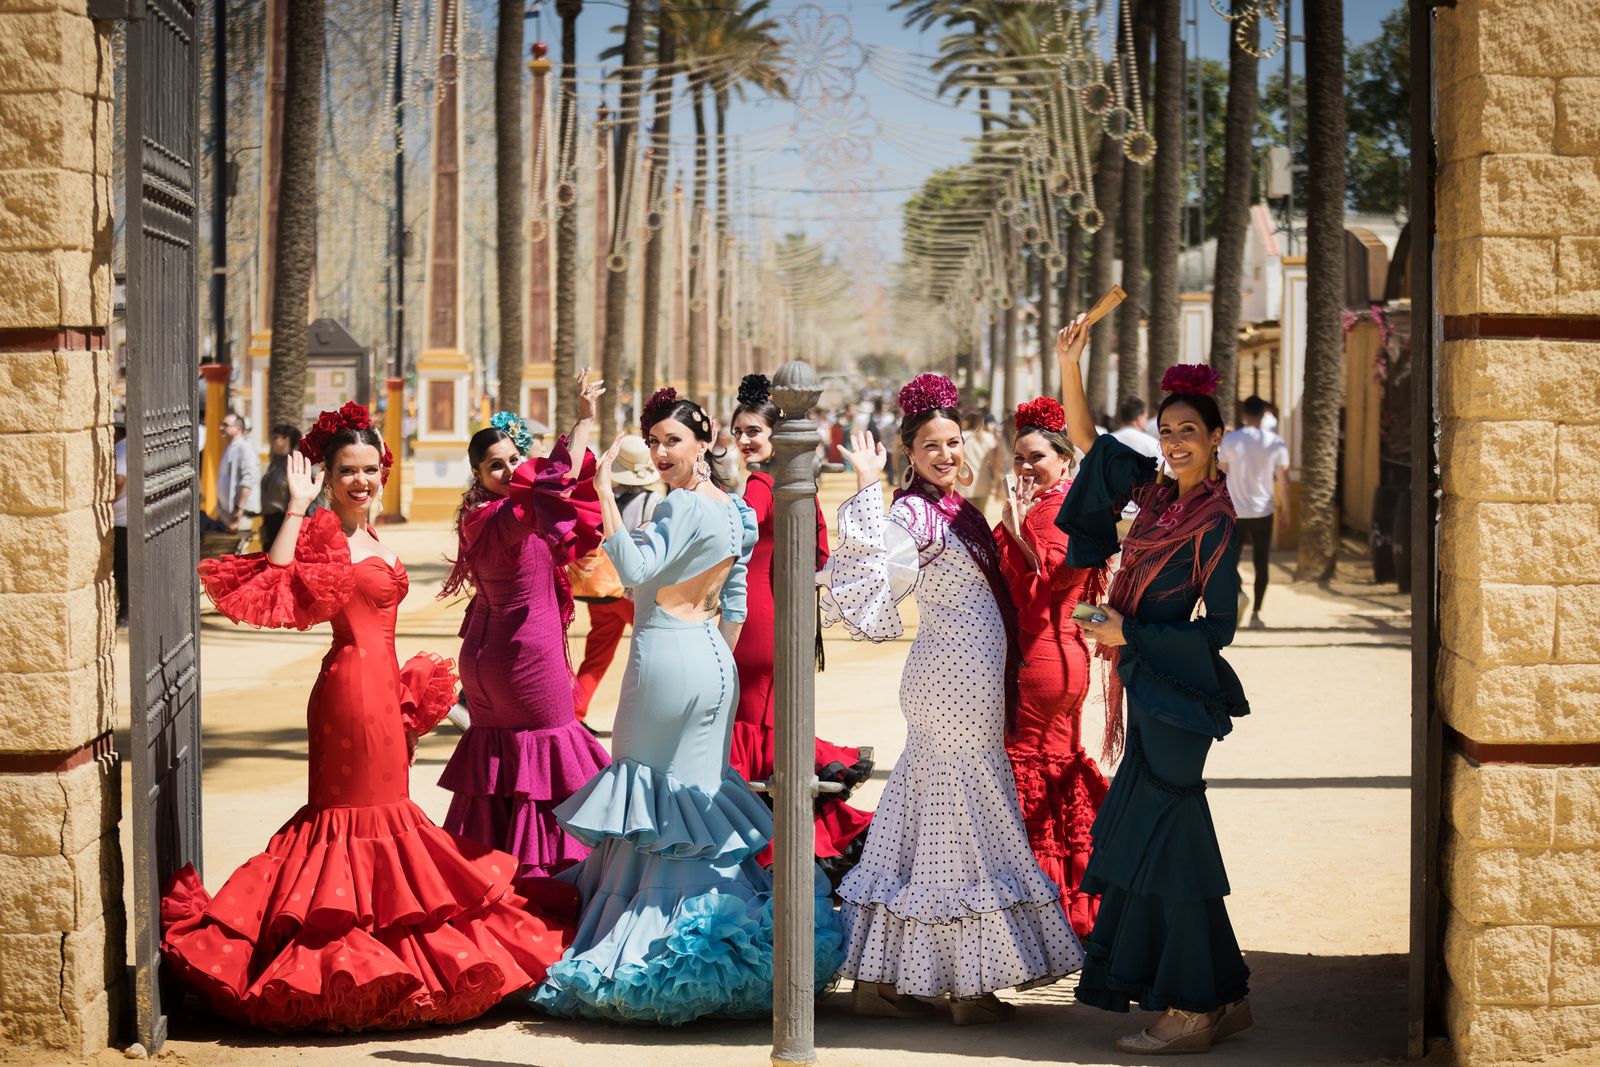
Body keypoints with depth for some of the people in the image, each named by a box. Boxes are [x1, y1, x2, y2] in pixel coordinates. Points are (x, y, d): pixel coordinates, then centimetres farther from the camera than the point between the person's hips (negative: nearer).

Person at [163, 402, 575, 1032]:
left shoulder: (367, 538, 15)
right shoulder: (325, 536, -11)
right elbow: (273, 585, -30)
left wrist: (404, 693, 21)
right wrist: (296, 506, -28)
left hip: (380, 685, 9)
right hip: (352, 688, -9)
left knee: (384, 807, 12)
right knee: (360, 807, -5)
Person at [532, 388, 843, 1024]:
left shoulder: (684, 505, -15)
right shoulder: (735, 510, 12)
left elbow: (634, 567, -27)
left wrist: (603, 489, -26)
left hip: (666, 656, -8)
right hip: (713, 660, 8)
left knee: (649, 797, 2)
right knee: (701, 790, 13)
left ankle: (644, 938, 6)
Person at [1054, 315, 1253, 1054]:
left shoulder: (1214, 519, -13)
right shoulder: (1156, 490, 8)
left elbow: (1219, 627, -14)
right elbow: (1086, 439, 14)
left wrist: (1129, 635, -13)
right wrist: (1070, 368, 2)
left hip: (1178, 693, -8)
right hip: (1150, 688, 8)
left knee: (1163, 840, -7)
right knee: (1161, 841, 11)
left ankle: (1191, 1012, -2)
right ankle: (1224, 999, 17)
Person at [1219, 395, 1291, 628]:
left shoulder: (1230, 440, -5)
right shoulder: (1276, 443, -2)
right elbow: (1283, 480, 1)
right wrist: (1285, 511, 12)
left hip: (1234, 511, -1)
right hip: (1263, 512, 1)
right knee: (1261, 563, 11)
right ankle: (1256, 613, 9)